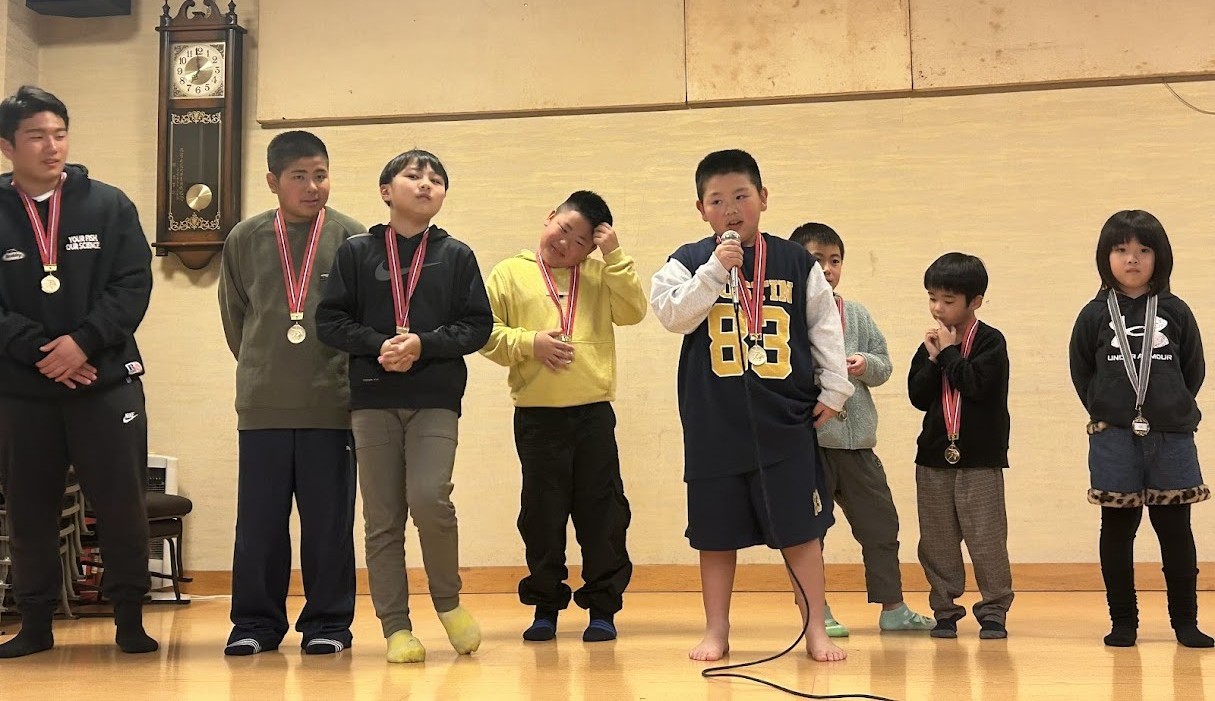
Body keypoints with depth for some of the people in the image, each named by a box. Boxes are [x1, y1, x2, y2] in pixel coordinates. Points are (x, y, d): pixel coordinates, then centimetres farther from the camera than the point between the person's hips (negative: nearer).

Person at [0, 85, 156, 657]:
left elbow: (134, 285, -3)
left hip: (106, 382, -1)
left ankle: (130, 619, 12)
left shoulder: (109, 205, 4)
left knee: (121, 504, -1)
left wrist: (83, 342, -14)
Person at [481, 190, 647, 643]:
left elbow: (633, 311, -5)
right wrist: (529, 343, -13)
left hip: (594, 414, 1)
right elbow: (487, 333, 1)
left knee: (603, 513, 4)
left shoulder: (600, 276, 9)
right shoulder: (510, 274, 6)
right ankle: (545, 605, 19)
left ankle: (603, 607, 14)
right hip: (536, 417, -1)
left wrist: (614, 257, -9)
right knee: (542, 515, 7)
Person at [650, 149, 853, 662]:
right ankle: (716, 632, 21)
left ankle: (815, 630, 13)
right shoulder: (688, 263, 3)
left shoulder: (796, 262, 5)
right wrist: (716, 269, -18)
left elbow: (826, 327, 10)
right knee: (717, 533, 8)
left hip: (786, 422, 0)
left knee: (800, 529, 2)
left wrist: (833, 389, 7)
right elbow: (672, 314, -12)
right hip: (714, 425, 0)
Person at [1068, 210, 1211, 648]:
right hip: (1114, 440, 0)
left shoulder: (1175, 312, 3)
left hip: (1171, 439, 0)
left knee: (1175, 530, 5)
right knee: (1117, 530, 5)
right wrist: (1105, 414, 3)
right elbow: (1081, 373, 8)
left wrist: (1173, 411, 4)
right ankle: (1123, 621, 13)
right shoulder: (1095, 315, 2)